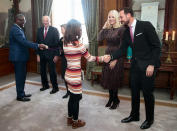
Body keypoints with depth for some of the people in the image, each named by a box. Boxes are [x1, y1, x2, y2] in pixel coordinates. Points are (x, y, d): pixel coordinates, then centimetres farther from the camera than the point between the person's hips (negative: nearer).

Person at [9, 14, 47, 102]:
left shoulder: (18, 28, 14)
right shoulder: (15, 29, -18)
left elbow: (23, 42, 16)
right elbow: (24, 42, -27)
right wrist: (38, 46, -28)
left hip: (20, 56, 10)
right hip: (18, 57, -10)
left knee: (22, 76, 16)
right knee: (20, 76, -1)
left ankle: (22, 93, 28)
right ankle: (20, 96, 12)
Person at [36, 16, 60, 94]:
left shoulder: (54, 30, -5)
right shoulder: (39, 30, 8)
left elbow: (57, 43, -7)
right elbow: (37, 42, 8)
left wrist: (56, 55, -12)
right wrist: (38, 54, 2)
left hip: (51, 54, -5)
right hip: (42, 54, 5)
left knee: (52, 71, 0)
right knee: (42, 71, 13)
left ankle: (55, 87, 15)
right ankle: (45, 85, 31)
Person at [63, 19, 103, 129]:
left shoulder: (65, 43, 2)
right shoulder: (79, 45, -18)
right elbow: (89, 58, -9)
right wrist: (102, 58, 1)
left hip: (68, 74, 7)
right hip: (75, 76, -7)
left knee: (72, 97, 20)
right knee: (76, 98, 9)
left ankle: (70, 119, 35)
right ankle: (75, 122, 25)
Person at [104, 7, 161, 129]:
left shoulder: (146, 25, -11)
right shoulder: (126, 32, 7)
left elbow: (157, 45, -12)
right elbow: (122, 49, 6)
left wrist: (152, 64, -17)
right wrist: (111, 56, -10)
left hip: (148, 65, -6)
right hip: (135, 64, 6)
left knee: (147, 92, 4)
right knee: (134, 91, 13)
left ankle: (149, 119, 26)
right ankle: (134, 115, 32)